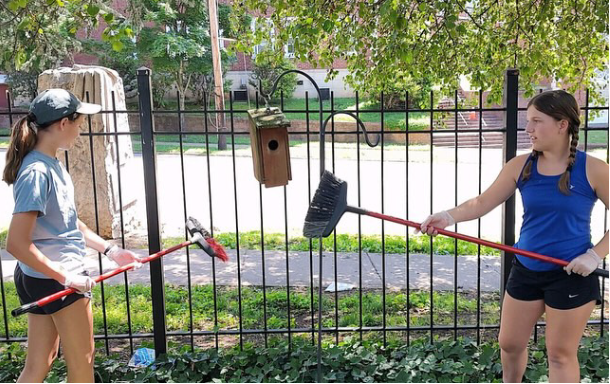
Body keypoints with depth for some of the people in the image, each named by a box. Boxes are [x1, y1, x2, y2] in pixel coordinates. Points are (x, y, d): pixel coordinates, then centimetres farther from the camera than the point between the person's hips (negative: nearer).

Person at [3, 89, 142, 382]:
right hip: (55, 280, -9)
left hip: (39, 279, 9)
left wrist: (109, 249, 14)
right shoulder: (37, 172, -23)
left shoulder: (51, 164, 6)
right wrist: (65, 277, -22)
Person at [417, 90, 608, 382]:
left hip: (571, 275, -4)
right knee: (510, 344, 16)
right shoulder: (521, 166, -2)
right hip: (525, 270, 4)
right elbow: (483, 202, -5)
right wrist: (450, 216, -22)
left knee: (560, 353, 7)